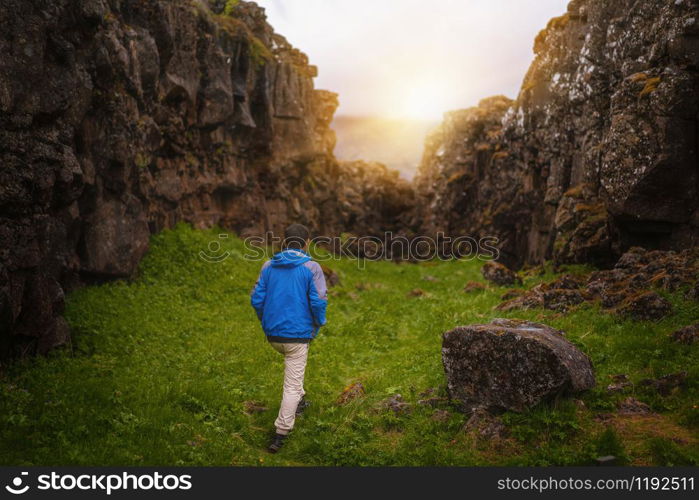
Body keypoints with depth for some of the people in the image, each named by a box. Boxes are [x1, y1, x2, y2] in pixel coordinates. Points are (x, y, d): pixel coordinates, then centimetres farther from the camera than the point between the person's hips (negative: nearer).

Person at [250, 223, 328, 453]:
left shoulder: (269, 266, 2)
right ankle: (280, 434, 3)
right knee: (292, 384, 3)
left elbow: (256, 299, 1)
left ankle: (299, 400, 41)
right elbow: (318, 302, -14)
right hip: (298, 334, -5)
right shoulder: (311, 268, -10)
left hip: (272, 334, 5)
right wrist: (318, 325, 4)